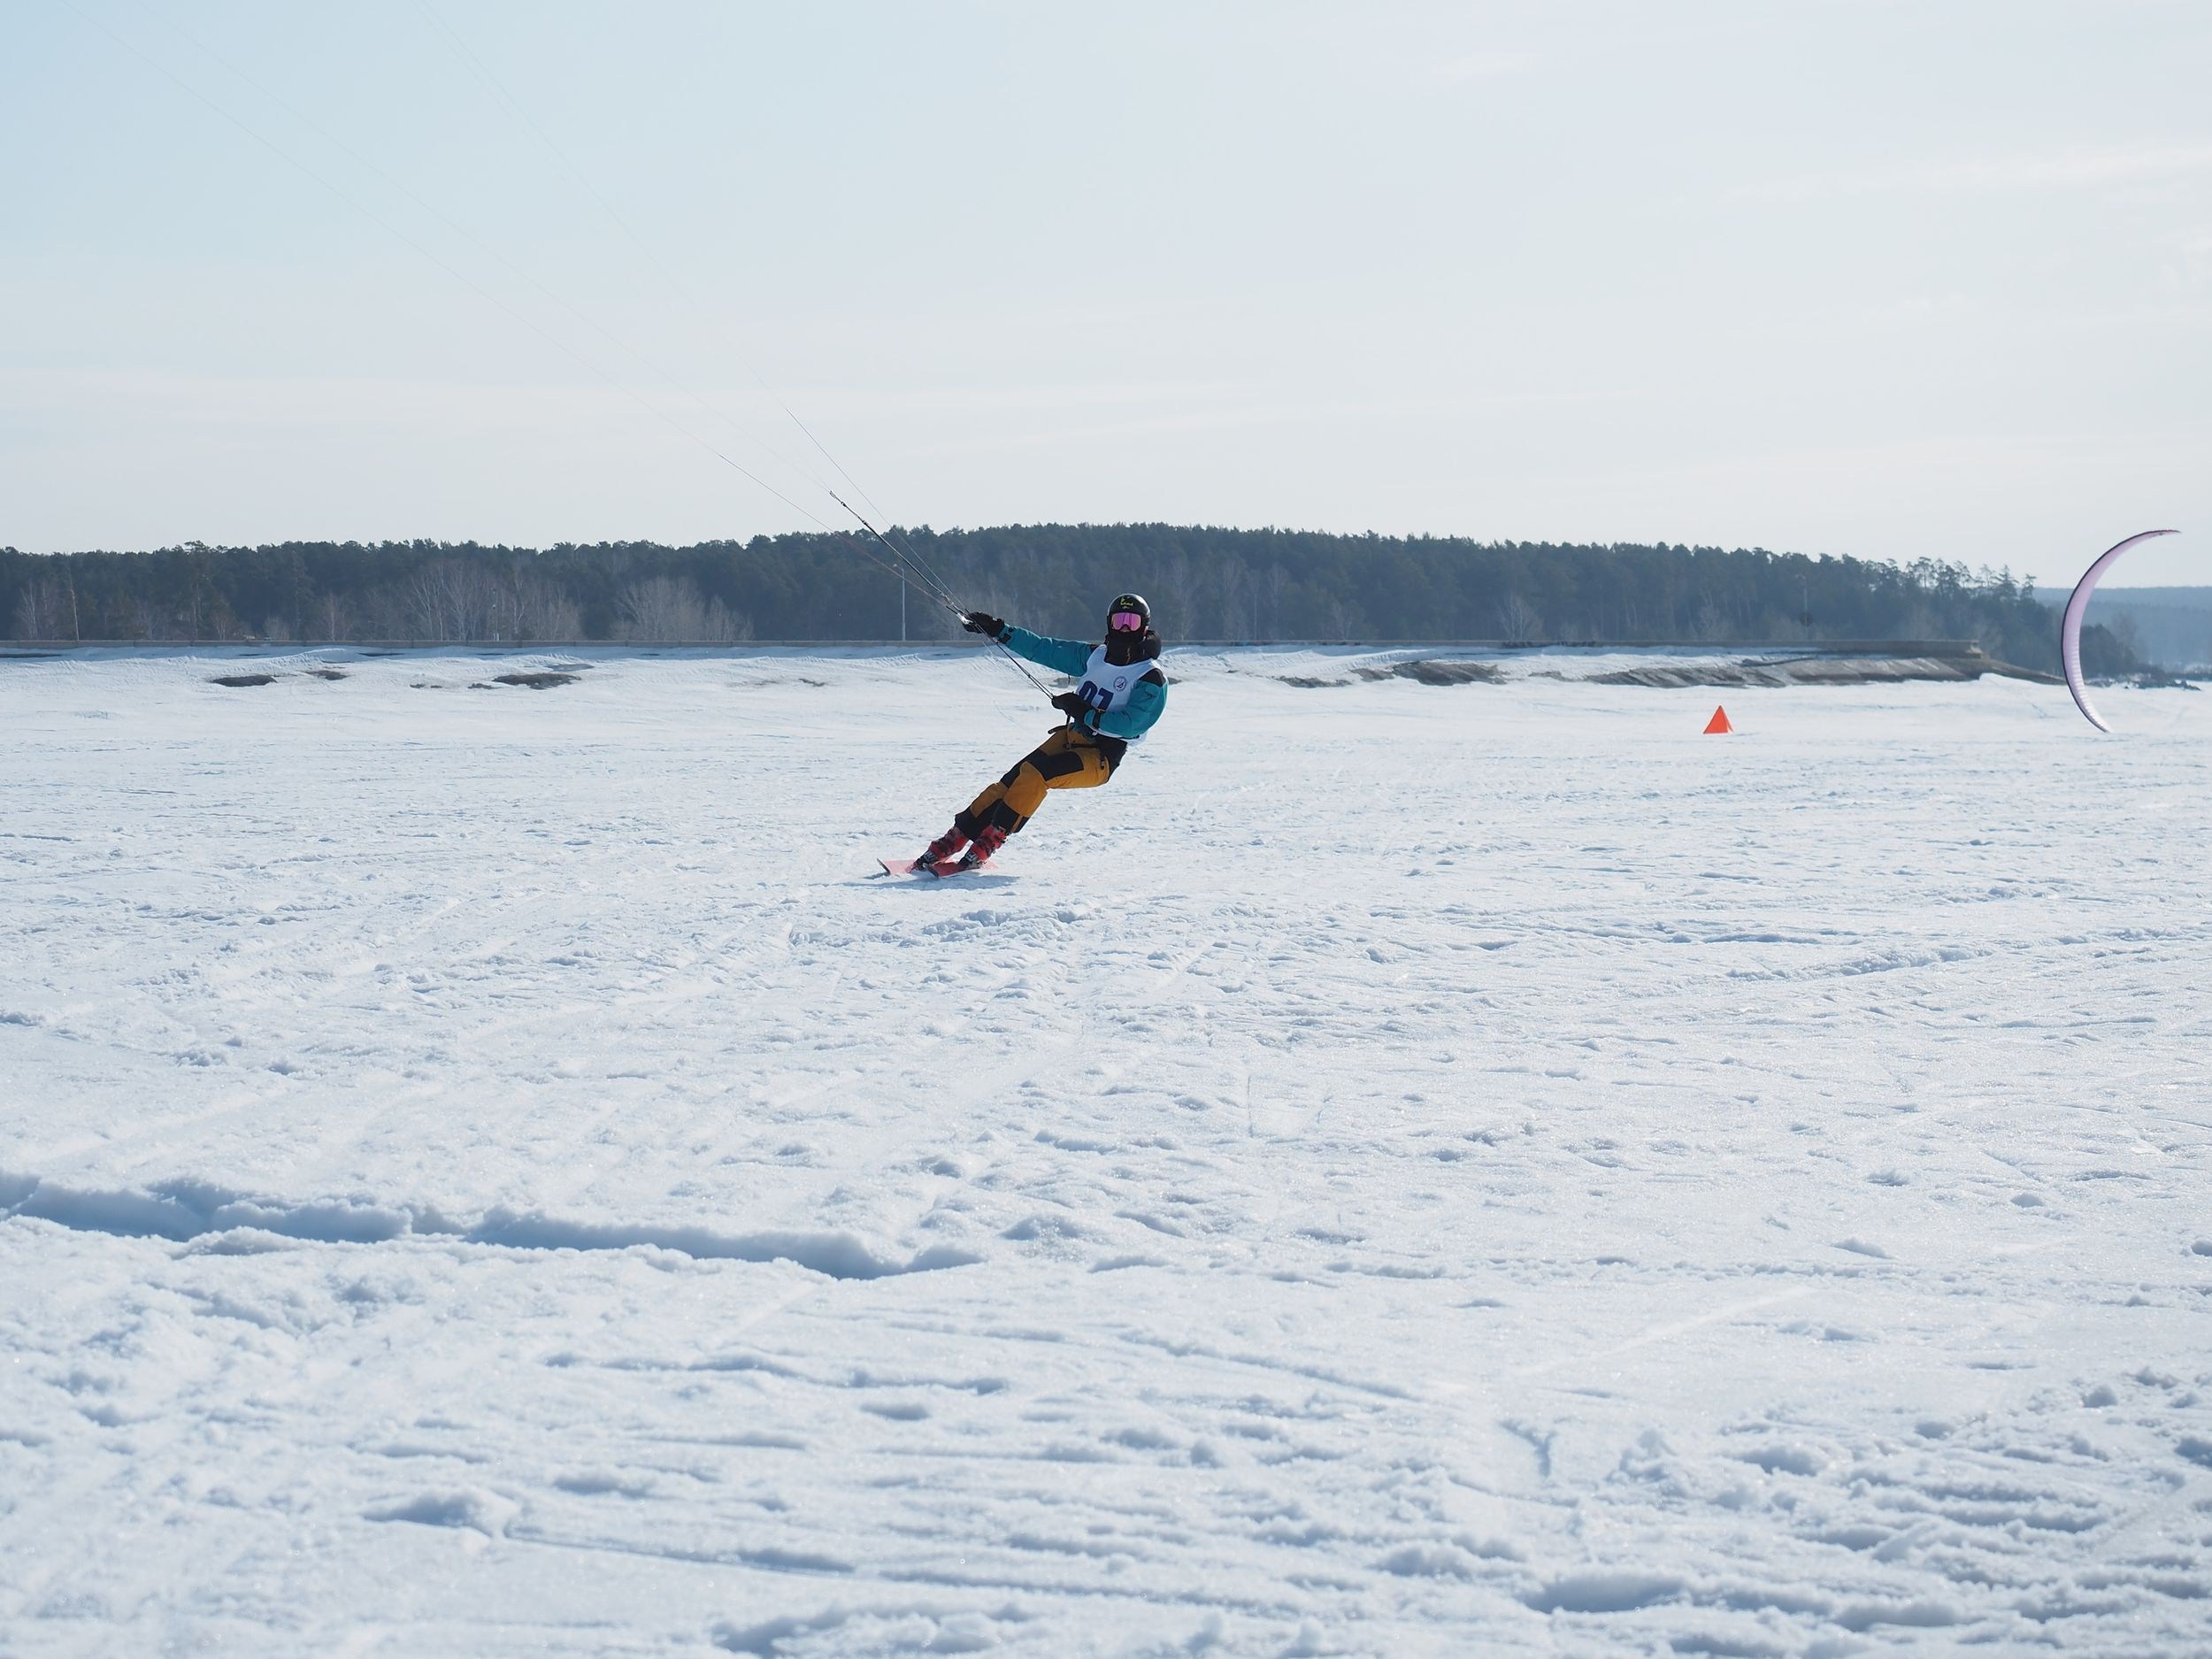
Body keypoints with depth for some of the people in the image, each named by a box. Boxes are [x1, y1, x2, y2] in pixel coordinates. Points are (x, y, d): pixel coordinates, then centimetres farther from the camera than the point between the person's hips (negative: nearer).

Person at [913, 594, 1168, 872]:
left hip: (1100, 760, -6)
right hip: (1070, 737, 6)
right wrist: (998, 631, 8)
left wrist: (1086, 714, -21)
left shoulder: (1152, 679, -8)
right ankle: (952, 842, -18)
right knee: (1012, 781, -16)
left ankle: (988, 843, -26)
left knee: (1034, 775, -29)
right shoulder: (1095, 656, 10)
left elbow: (1130, 723, -18)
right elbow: (1044, 649, 12)